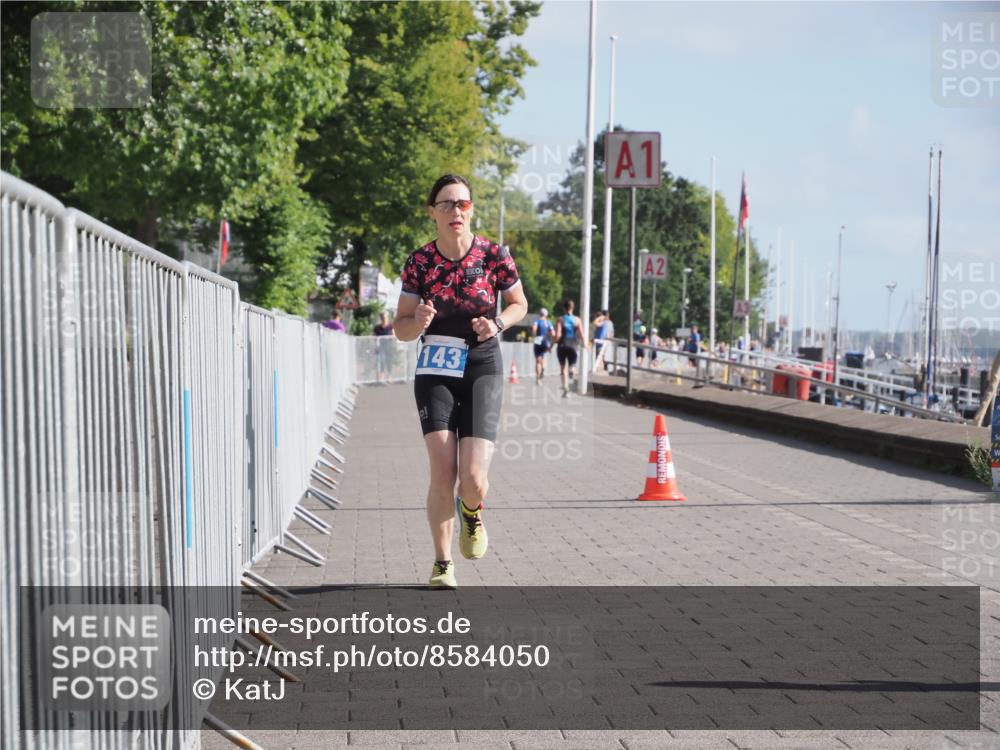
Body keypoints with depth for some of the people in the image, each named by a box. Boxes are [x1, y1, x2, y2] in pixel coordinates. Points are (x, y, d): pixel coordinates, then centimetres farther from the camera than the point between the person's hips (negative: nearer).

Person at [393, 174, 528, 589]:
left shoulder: (494, 255, -5)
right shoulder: (419, 262, -3)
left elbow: (519, 304, 10)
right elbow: (400, 329, 2)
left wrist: (497, 323, -11)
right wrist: (418, 322, -21)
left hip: (482, 370, -1)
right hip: (435, 372, 1)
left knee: (473, 479, -12)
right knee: (443, 473, -12)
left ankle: (471, 513, 26)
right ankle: (442, 563, 6)